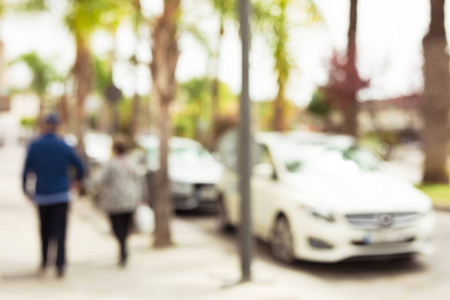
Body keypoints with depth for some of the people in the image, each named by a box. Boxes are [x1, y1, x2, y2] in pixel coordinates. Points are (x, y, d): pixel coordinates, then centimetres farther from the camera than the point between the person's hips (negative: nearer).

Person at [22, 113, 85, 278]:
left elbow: (26, 170, -5)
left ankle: (44, 261, 25)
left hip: (42, 195, 1)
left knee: (45, 230, 17)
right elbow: (80, 166, 2)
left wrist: (25, 189, 7)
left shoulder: (34, 146, -4)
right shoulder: (64, 146, -2)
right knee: (60, 230, -2)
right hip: (61, 194, -1)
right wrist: (78, 179, 21)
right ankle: (60, 265, -13)